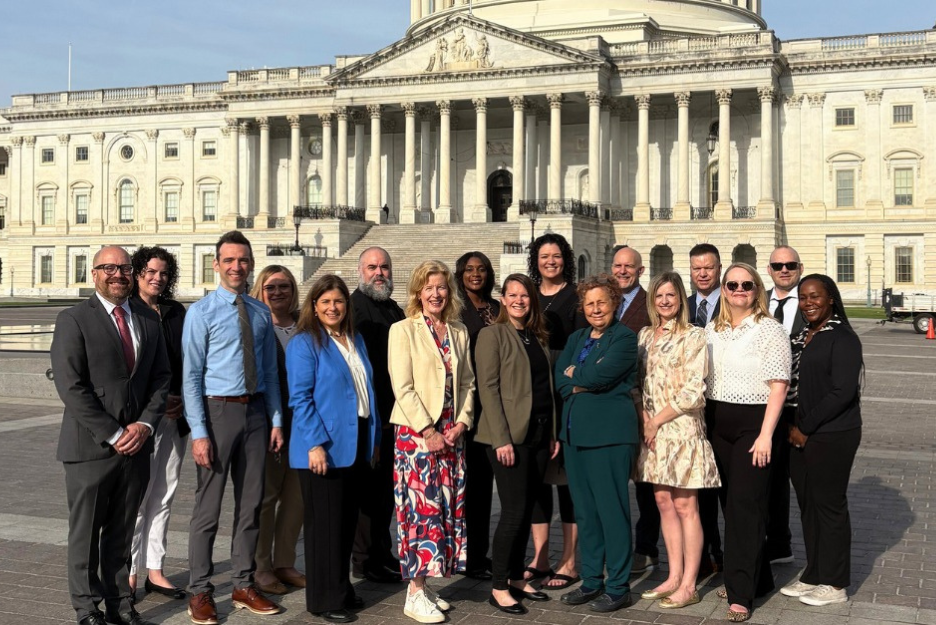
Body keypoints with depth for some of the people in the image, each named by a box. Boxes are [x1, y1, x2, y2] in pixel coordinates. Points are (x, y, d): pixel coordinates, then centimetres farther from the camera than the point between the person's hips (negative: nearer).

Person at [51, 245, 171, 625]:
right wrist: (113, 434, -14)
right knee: (85, 532, 7)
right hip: (90, 447, -4)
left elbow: (161, 377, 10)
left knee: (122, 532, 13)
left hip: (136, 444, 4)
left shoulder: (149, 320, 10)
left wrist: (145, 424, -6)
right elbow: (71, 387, -13)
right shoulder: (73, 320, -6)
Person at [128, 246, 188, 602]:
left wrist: (183, 399, -2)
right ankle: (130, 572, 8)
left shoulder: (176, 312, 11)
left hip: (174, 415, 5)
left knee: (164, 493, 9)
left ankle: (155, 570, 18)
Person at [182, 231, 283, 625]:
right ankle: (200, 592, 15)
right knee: (208, 506, 1)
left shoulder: (262, 313, 8)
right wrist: (199, 432, -14)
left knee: (251, 503, 12)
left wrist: (276, 420, 6)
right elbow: (191, 376, -9)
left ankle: (243, 586, 25)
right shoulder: (201, 312, -6)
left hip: (256, 411, 5)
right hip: (218, 410, -5)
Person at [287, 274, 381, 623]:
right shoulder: (304, 343, -8)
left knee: (348, 521, 14)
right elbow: (300, 398, -13)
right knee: (325, 524, 1)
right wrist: (315, 444, -20)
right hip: (324, 448, -7)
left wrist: (374, 438, 13)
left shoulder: (356, 341, 13)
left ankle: (341, 589, 26)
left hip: (356, 445, 7)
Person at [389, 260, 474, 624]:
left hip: (452, 433, 6)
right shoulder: (403, 330, -4)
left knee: (447, 508, 6)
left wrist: (461, 423, -4)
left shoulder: (459, 333, 12)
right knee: (421, 508, -6)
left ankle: (424, 585, 16)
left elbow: (467, 383, 11)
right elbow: (403, 388, -10)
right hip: (416, 432, -5)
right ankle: (415, 596, 1)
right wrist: (429, 431, -15)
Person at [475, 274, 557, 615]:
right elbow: (488, 388, -12)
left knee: (526, 510, 10)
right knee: (514, 511, -6)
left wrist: (552, 433, 10)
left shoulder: (539, 337, 14)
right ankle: (499, 588, 4)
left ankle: (517, 579, 21)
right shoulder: (493, 334, -5)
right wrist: (501, 439, -18)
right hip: (509, 436, -6)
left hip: (539, 435, 6)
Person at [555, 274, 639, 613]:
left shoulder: (624, 338, -5)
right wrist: (586, 382, -11)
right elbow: (561, 380, 4)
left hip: (609, 433, -7)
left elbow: (598, 375, -17)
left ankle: (618, 587, 8)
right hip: (575, 432, 7)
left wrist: (574, 374, 0)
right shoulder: (576, 338, 16)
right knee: (584, 510, 12)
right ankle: (591, 581, 23)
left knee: (612, 509, -2)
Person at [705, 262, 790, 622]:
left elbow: (778, 387, -10)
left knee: (744, 504, -6)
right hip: (718, 424, 6)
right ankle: (757, 578, 25)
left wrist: (765, 435, -16)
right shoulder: (711, 331, 10)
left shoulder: (770, 330, -7)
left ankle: (741, 594, -1)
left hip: (753, 423, -6)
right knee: (730, 502, 11)